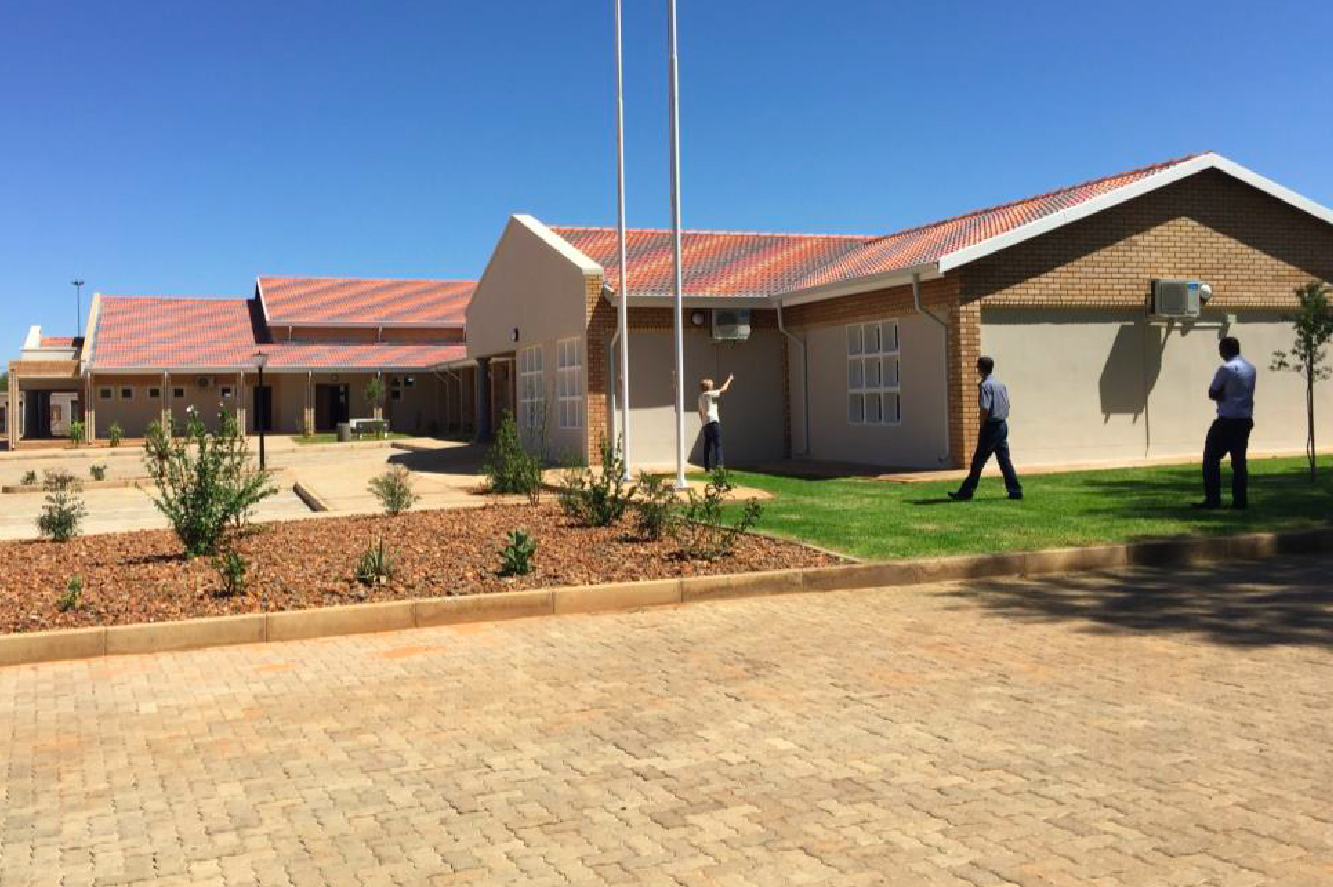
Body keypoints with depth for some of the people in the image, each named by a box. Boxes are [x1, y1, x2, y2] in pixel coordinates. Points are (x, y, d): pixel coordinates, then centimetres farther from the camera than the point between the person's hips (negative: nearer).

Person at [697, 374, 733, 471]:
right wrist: (729, 380, 11)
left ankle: (707, 467, 9)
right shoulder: (710, 394, -3)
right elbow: (723, 389, -2)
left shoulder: (701, 397, 20)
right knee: (718, 444, -12)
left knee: (707, 445, 9)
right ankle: (719, 463, -25)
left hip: (705, 423, 8)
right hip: (713, 421, -8)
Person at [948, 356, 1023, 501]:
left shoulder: (985, 386, -13)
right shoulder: (1001, 384, 13)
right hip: (1003, 425, 8)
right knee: (1004, 459, 11)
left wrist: (981, 429, -12)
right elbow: (1007, 406, 15)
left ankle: (966, 492, -1)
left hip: (991, 426, -8)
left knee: (978, 460, -4)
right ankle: (1015, 490, 10)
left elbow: (985, 409, -20)